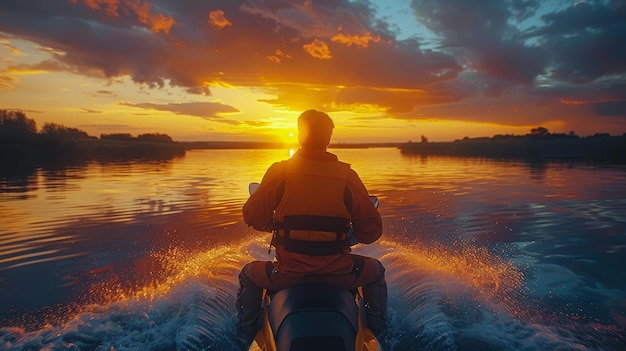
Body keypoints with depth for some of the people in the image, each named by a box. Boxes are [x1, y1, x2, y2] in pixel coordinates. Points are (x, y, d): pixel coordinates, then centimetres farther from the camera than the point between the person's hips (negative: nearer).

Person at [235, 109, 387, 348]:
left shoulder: (279, 172, -7)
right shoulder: (347, 176, -7)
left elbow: (252, 217, 2)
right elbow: (372, 231, -2)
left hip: (288, 273, 0)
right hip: (338, 273, 0)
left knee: (248, 275, 32)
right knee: (375, 270, 33)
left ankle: (246, 337, 38)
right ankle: (377, 333, 38)